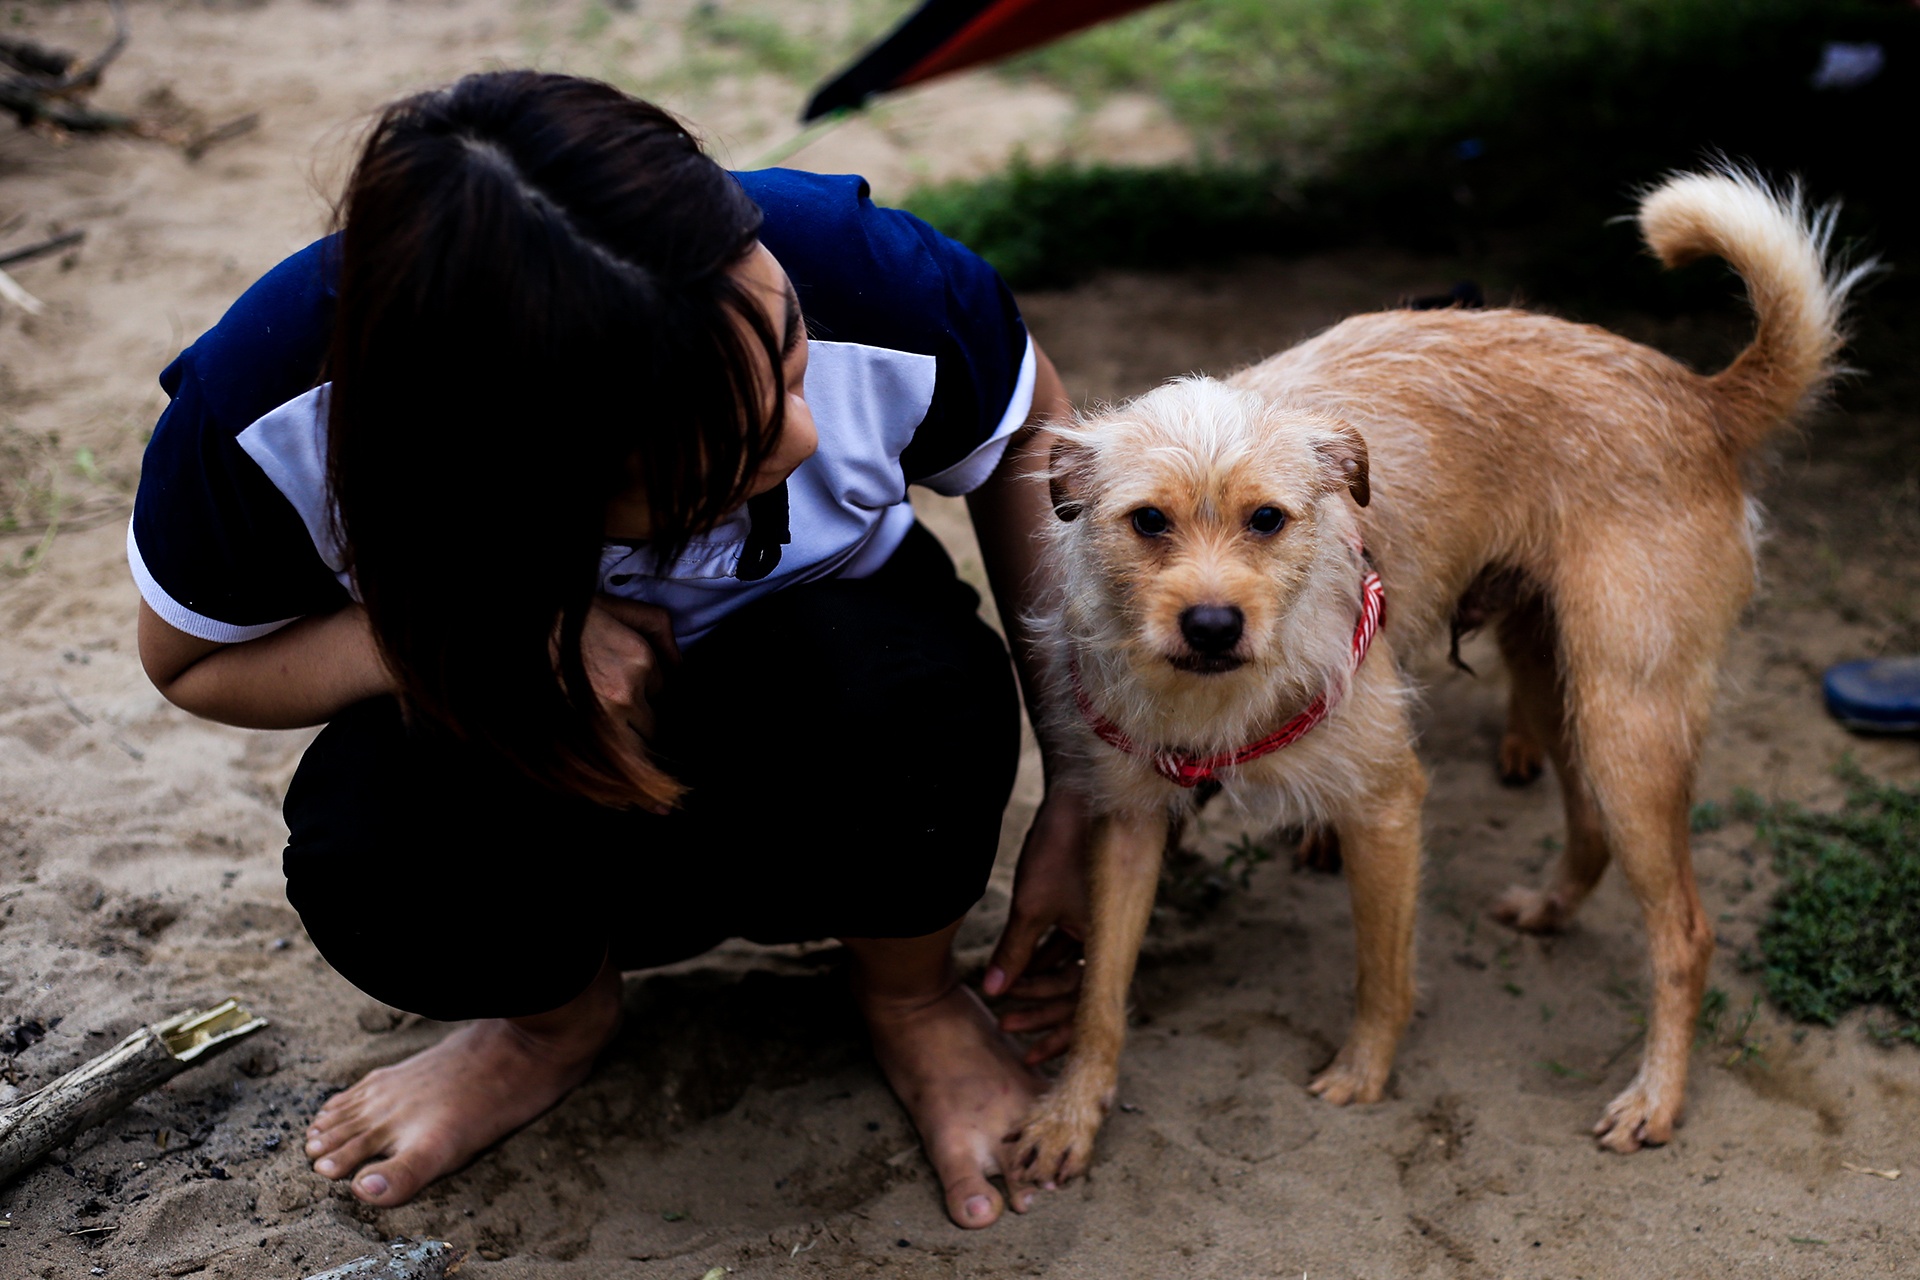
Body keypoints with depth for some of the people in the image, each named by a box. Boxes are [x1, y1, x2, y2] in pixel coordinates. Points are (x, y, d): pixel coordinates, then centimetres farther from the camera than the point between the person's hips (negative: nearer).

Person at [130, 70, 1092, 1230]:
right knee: (369, 855, -32)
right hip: (530, 748, 1)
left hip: (825, 710, 0)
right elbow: (195, 657, -11)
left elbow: (1033, 439, -9)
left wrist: (1080, 802, -12)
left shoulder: (862, 282, -32)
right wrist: (454, 633, -33)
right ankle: (561, 1010, 6)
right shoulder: (275, 409, -32)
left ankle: (915, 1003, 0)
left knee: (914, 685, -35)